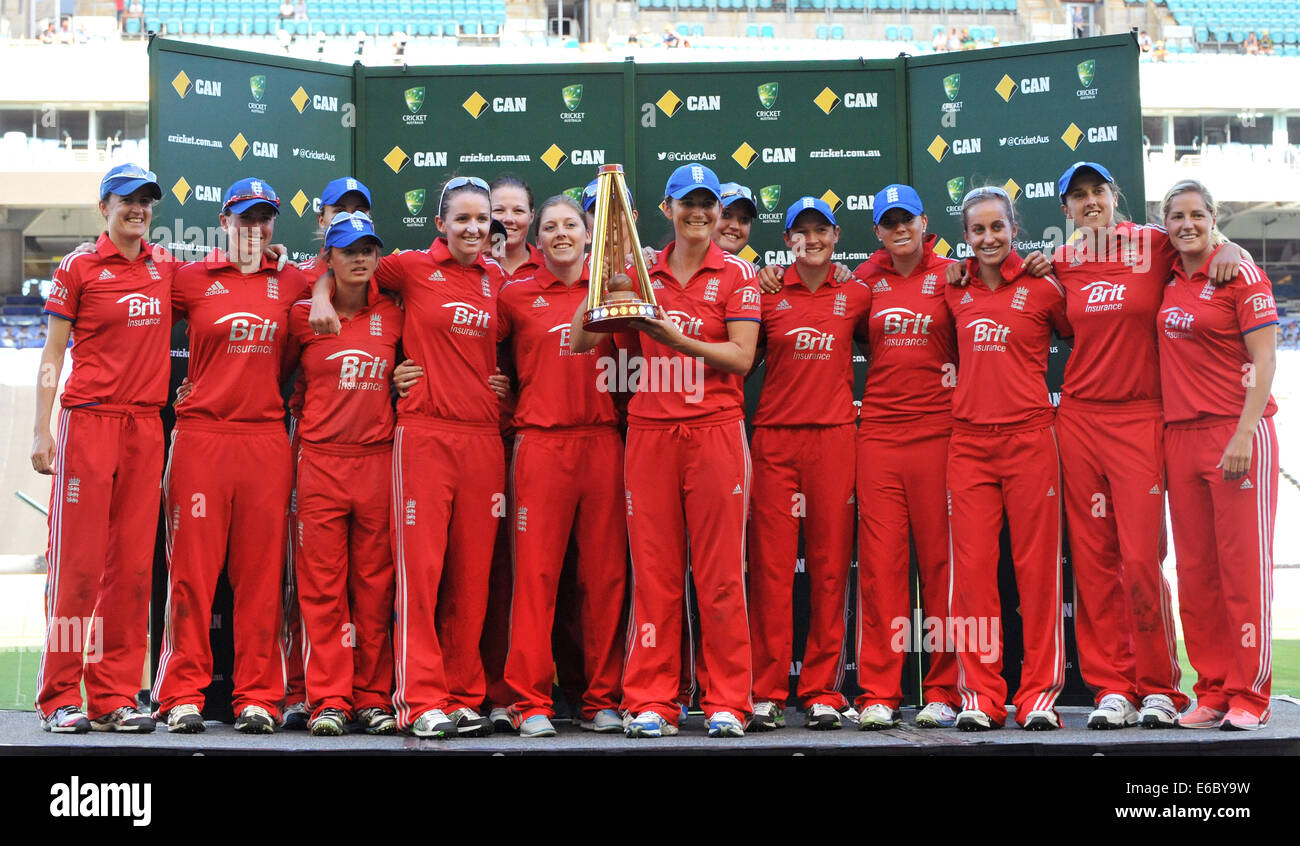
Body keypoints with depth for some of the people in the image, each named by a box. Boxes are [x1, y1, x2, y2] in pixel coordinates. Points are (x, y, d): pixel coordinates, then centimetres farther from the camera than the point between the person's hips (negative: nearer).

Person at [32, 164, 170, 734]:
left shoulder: (163, 265, 14)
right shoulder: (79, 266, 2)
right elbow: (52, 352, 2)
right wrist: (42, 430, -6)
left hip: (146, 425, 4)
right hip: (88, 420, -4)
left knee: (133, 565, 3)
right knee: (77, 562, -5)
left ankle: (115, 698, 7)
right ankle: (61, 698, 1)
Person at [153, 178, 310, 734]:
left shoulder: (290, 284, 14)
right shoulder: (191, 279, 8)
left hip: (267, 440, 2)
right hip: (201, 434, -2)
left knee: (261, 570, 2)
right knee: (193, 566, -2)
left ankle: (257, 697, 7)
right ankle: (183, 695, 5)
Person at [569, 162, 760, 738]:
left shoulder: (736, 273, 5)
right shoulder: (642, 275, 12)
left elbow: (742, 357, -5)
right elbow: (582, 339, 8)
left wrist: (677, 338, -15)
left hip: (715, 430, -2)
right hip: (649, 432, 2)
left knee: (721, 571, -1)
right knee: (653, 571, 3)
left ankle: (727, 702, 5)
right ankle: (651, 702, 9)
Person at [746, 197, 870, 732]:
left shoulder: (856, 296, 10)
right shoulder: (767, 295, 7)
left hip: (834, 437, 1)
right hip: (774, 437, -1)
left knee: (830, 564, 1)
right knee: (771, 563, -3)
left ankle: (823, 692, 8)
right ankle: (766, 693, 3)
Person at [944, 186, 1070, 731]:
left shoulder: (1041, 287, 3)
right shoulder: (954, 292, 11)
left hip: (1029, 436, -3)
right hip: (969, 440, 3)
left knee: (1037, 567, 0)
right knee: (971, 568, 0)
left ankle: (1040, 695, 7)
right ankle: (979, 695, 6)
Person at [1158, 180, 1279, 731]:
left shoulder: (1241, 275, -4)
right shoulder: (1169, 279, 12)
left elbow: (1264, 359, -9)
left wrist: (1243, 435, -18)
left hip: (1237, 433, -6)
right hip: (1180, 434, 6)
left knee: (1244, 565, -3)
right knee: (1196, 571, 6)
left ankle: (1248, 696, 3)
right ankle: (1212, 691, 13)